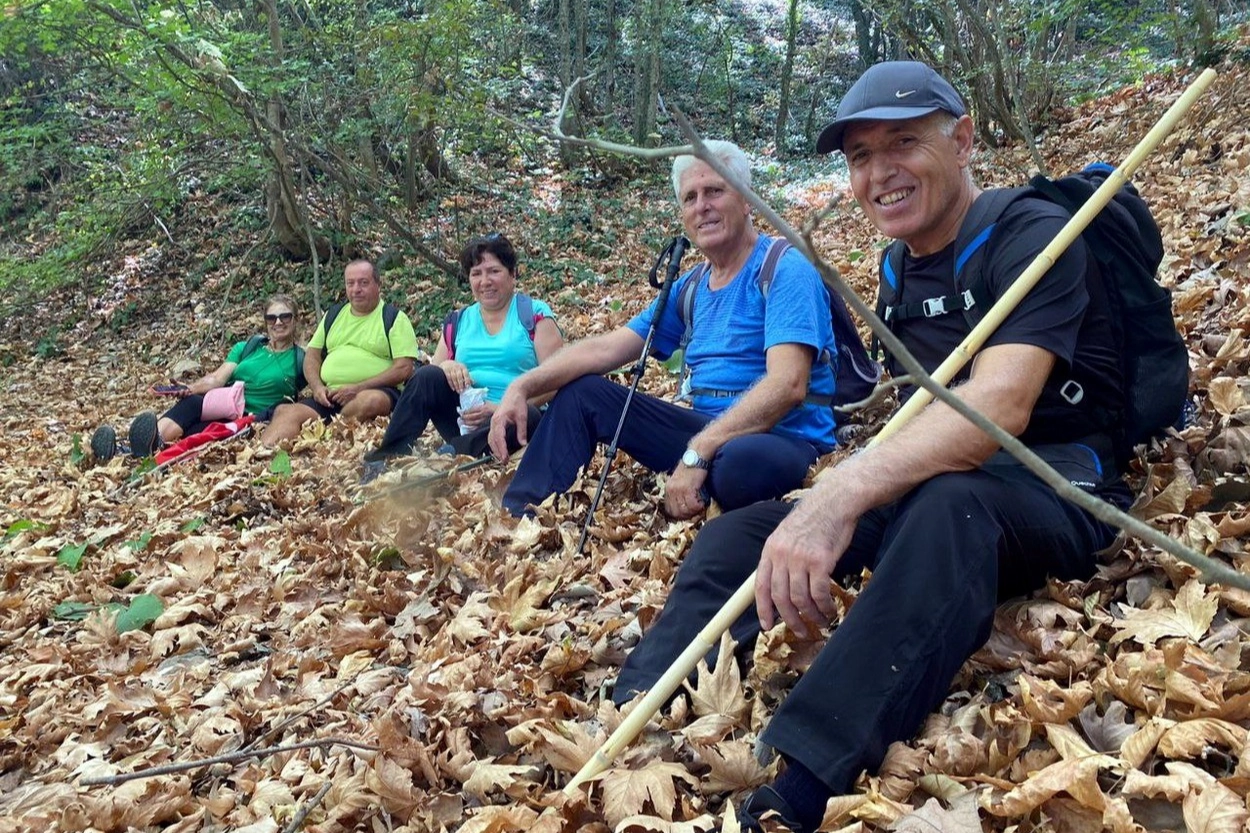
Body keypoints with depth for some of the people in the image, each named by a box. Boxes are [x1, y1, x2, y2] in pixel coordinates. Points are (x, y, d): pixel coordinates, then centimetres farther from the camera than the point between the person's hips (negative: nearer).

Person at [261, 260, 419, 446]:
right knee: (288, 412, -22)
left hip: (376, 391, -4)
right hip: (330, 396, 5)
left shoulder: (394, 318, 4)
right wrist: (317, 387, 0)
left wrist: (358, 389, -15)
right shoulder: (333, 315, 22)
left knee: (370, 401, -39)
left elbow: (404, 368, -6)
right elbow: (312, 356, 23)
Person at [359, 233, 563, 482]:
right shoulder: (458, 322, 17)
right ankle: (385, 461, -23)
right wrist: (445, 366, -10)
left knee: (527, 415, -37)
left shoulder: (535, 315, 2)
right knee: (427, 376, -19)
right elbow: (431, 374, 15)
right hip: (464, 418, 4)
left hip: (515, 418, -4)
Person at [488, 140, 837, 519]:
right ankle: (518, 518, 2)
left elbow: (787, 384, -24)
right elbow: (606, 348, 9)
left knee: (741, 459, -43)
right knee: (583, 392, 7)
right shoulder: (690, 288, 13)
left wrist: (697, 453, -31)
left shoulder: (785, 270, -10)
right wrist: (522, 387, -5)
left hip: (787, 440, -7)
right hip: (711, 431, 7)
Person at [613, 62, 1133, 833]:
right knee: (740, 531, -8)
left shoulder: (1032, 235, -12)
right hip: (932, 480, 8)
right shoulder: (903, 268, 11)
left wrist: (844, 496, -43)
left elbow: (999, 407, -30)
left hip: (1057, 491, -7)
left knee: (947, 504, -41)